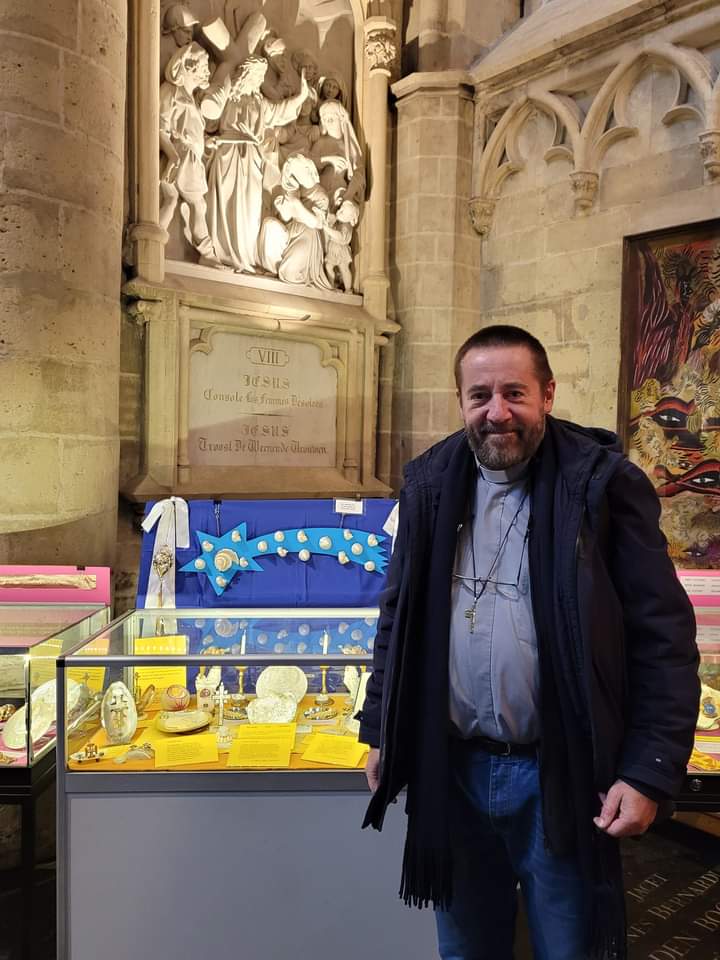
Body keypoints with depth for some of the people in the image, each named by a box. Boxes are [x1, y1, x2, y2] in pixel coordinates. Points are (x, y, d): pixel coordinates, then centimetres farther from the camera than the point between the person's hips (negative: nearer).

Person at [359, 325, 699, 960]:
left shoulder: (603, 483, -10)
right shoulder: (431, 483, 1)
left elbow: (665, 637, -9)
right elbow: (399, 619, 8)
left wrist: (651, 772, -12)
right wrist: (382, 734, 9)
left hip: (561, 777, -3)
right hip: (450, 771, 4)